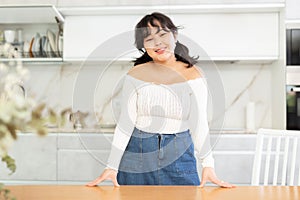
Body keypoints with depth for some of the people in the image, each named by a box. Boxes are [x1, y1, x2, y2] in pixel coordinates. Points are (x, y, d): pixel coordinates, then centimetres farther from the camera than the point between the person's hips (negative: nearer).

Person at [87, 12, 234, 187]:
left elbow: (199, 124, -9)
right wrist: (112, 167, -8)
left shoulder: (193, 75, -5)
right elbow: (125, 123, -4)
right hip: (137, 154, 1)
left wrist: (208, 165, -19)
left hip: (179, 155, 0)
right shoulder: (135, 75, -3)